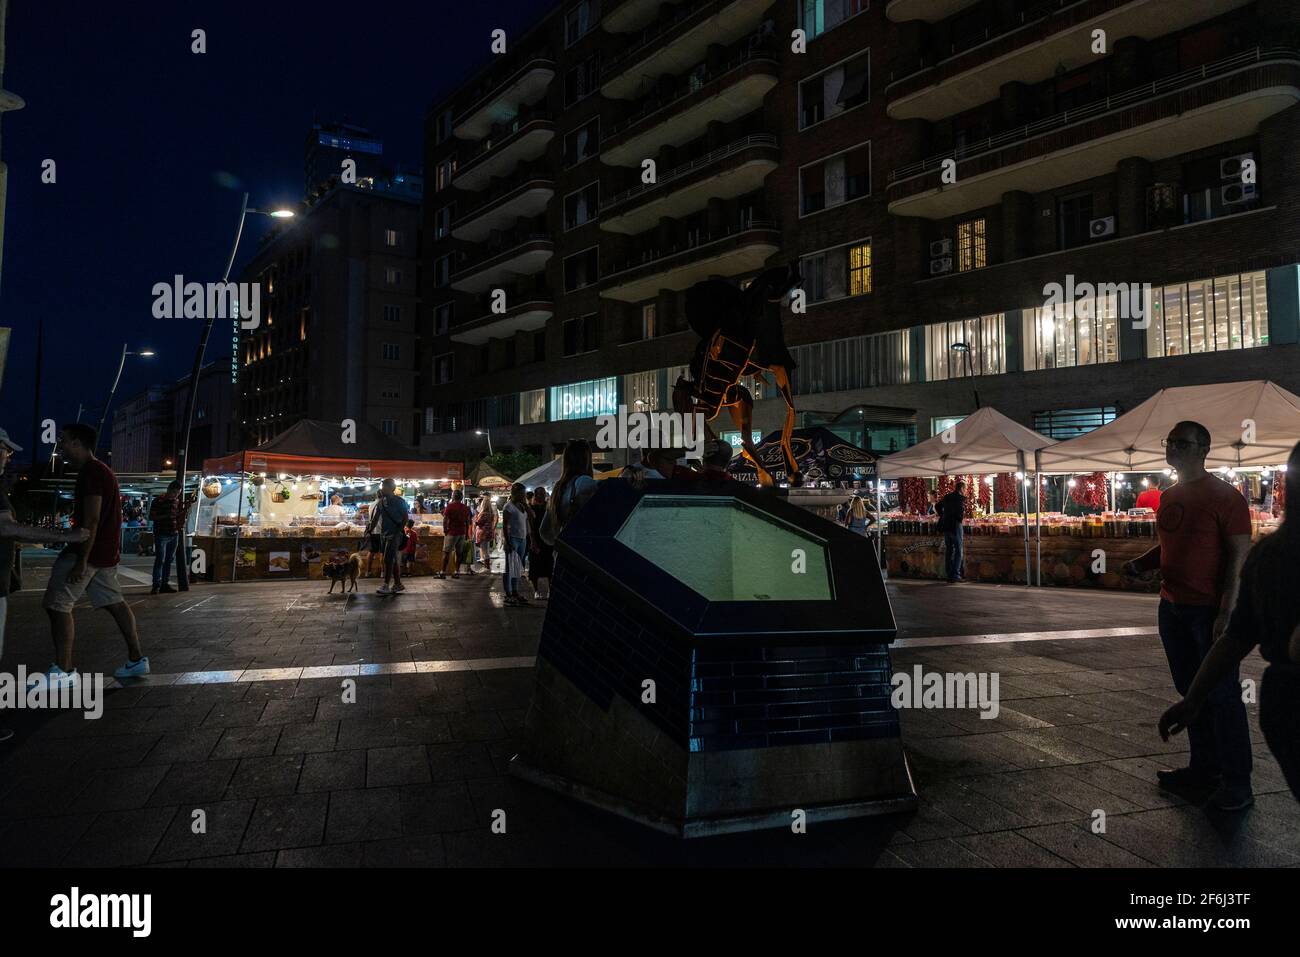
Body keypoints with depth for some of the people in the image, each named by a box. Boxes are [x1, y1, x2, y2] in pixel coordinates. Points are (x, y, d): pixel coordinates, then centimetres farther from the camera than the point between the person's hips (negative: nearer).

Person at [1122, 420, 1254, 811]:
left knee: (1222, 695, -1)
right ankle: (1202, 771, 26)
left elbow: (1239, 557, -14)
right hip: (1172, 608, 8)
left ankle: (1237, 783, 11)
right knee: (1191, 691, 14)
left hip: (1210, 612, -8)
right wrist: (1141, 564, 4)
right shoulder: (1168, 497, 12)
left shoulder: (1224, 496, -11)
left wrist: (1226, 613, -19)